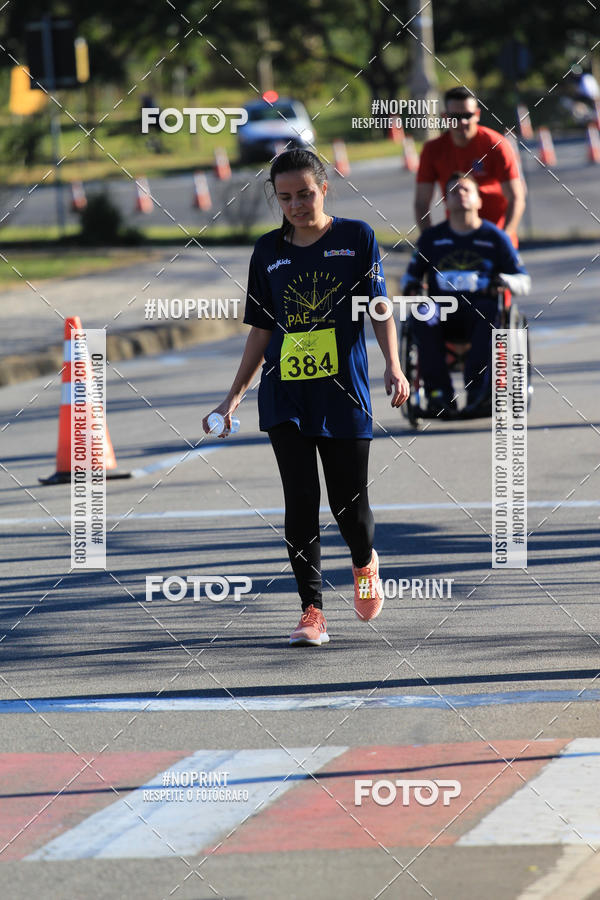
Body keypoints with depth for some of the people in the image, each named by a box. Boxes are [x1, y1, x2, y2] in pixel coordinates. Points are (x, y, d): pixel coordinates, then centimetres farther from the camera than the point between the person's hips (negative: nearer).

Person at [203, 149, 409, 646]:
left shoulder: (356, 237, 2)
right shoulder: (268, 251, 10)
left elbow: (379, 308, -1)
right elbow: (261, 331, 16)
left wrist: (393, 366, -16)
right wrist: (235, 395, 12)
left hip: (344, 392, -2)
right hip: (285, 397, 2)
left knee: (349, 502, 1)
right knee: (301, 502, -6)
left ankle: (365, 563, 34)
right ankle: (313, 611, -2)